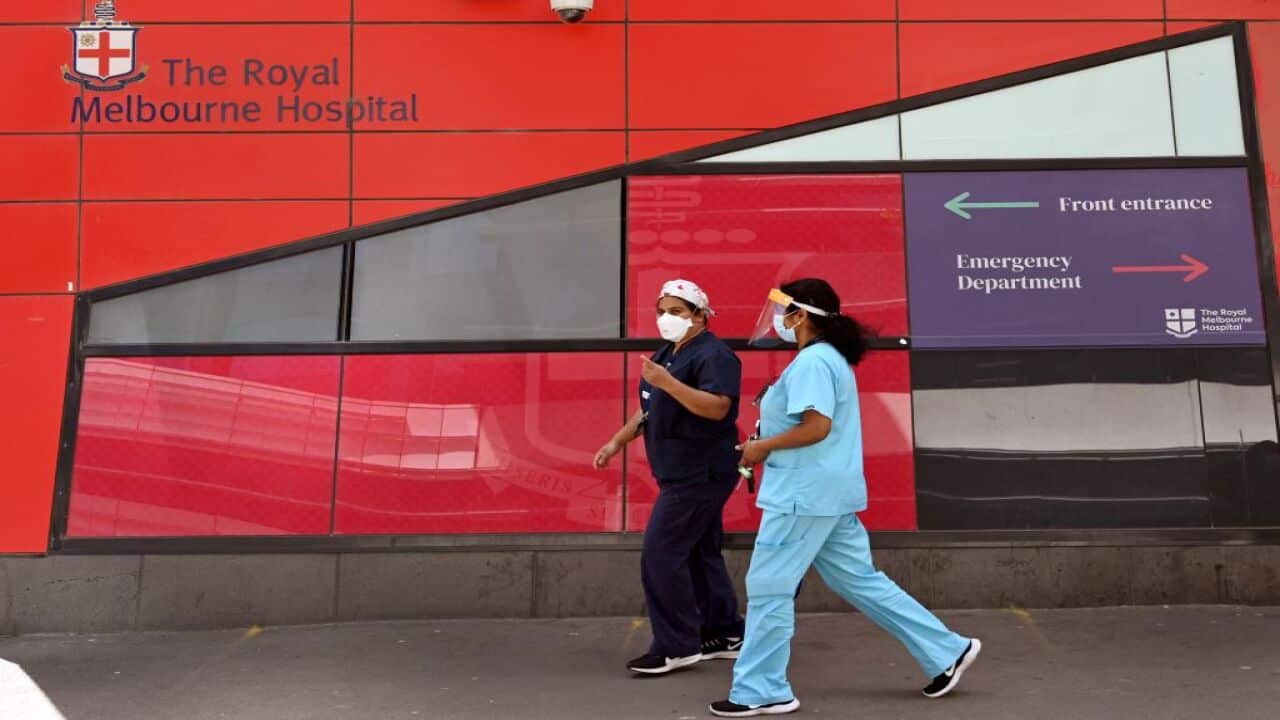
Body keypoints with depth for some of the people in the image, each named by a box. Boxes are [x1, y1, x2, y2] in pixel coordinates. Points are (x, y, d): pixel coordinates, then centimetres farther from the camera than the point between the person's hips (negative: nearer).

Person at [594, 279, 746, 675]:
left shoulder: (713, 355, -14)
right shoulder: (667, 353, 16)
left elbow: (717, 408, -28)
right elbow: (651, 407, 23)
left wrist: (667, 381, -32)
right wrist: (617, 441, 15)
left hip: (700, 474, -10)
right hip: (684, 474, 10)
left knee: (660, 556, -10)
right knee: (699, 554, 14)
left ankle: (677, 646, -1)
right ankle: (724, 635, 24)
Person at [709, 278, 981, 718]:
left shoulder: (811, 361, -15)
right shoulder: (829, 357, 17)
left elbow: (816, 427, -26)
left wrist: (761, 447, -14)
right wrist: (768, 447, 13)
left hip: (806, 493, -10)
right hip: (827, 492, 11)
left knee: (768, 586, -2)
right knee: (859, 580, 15)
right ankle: (946, 652, 20)